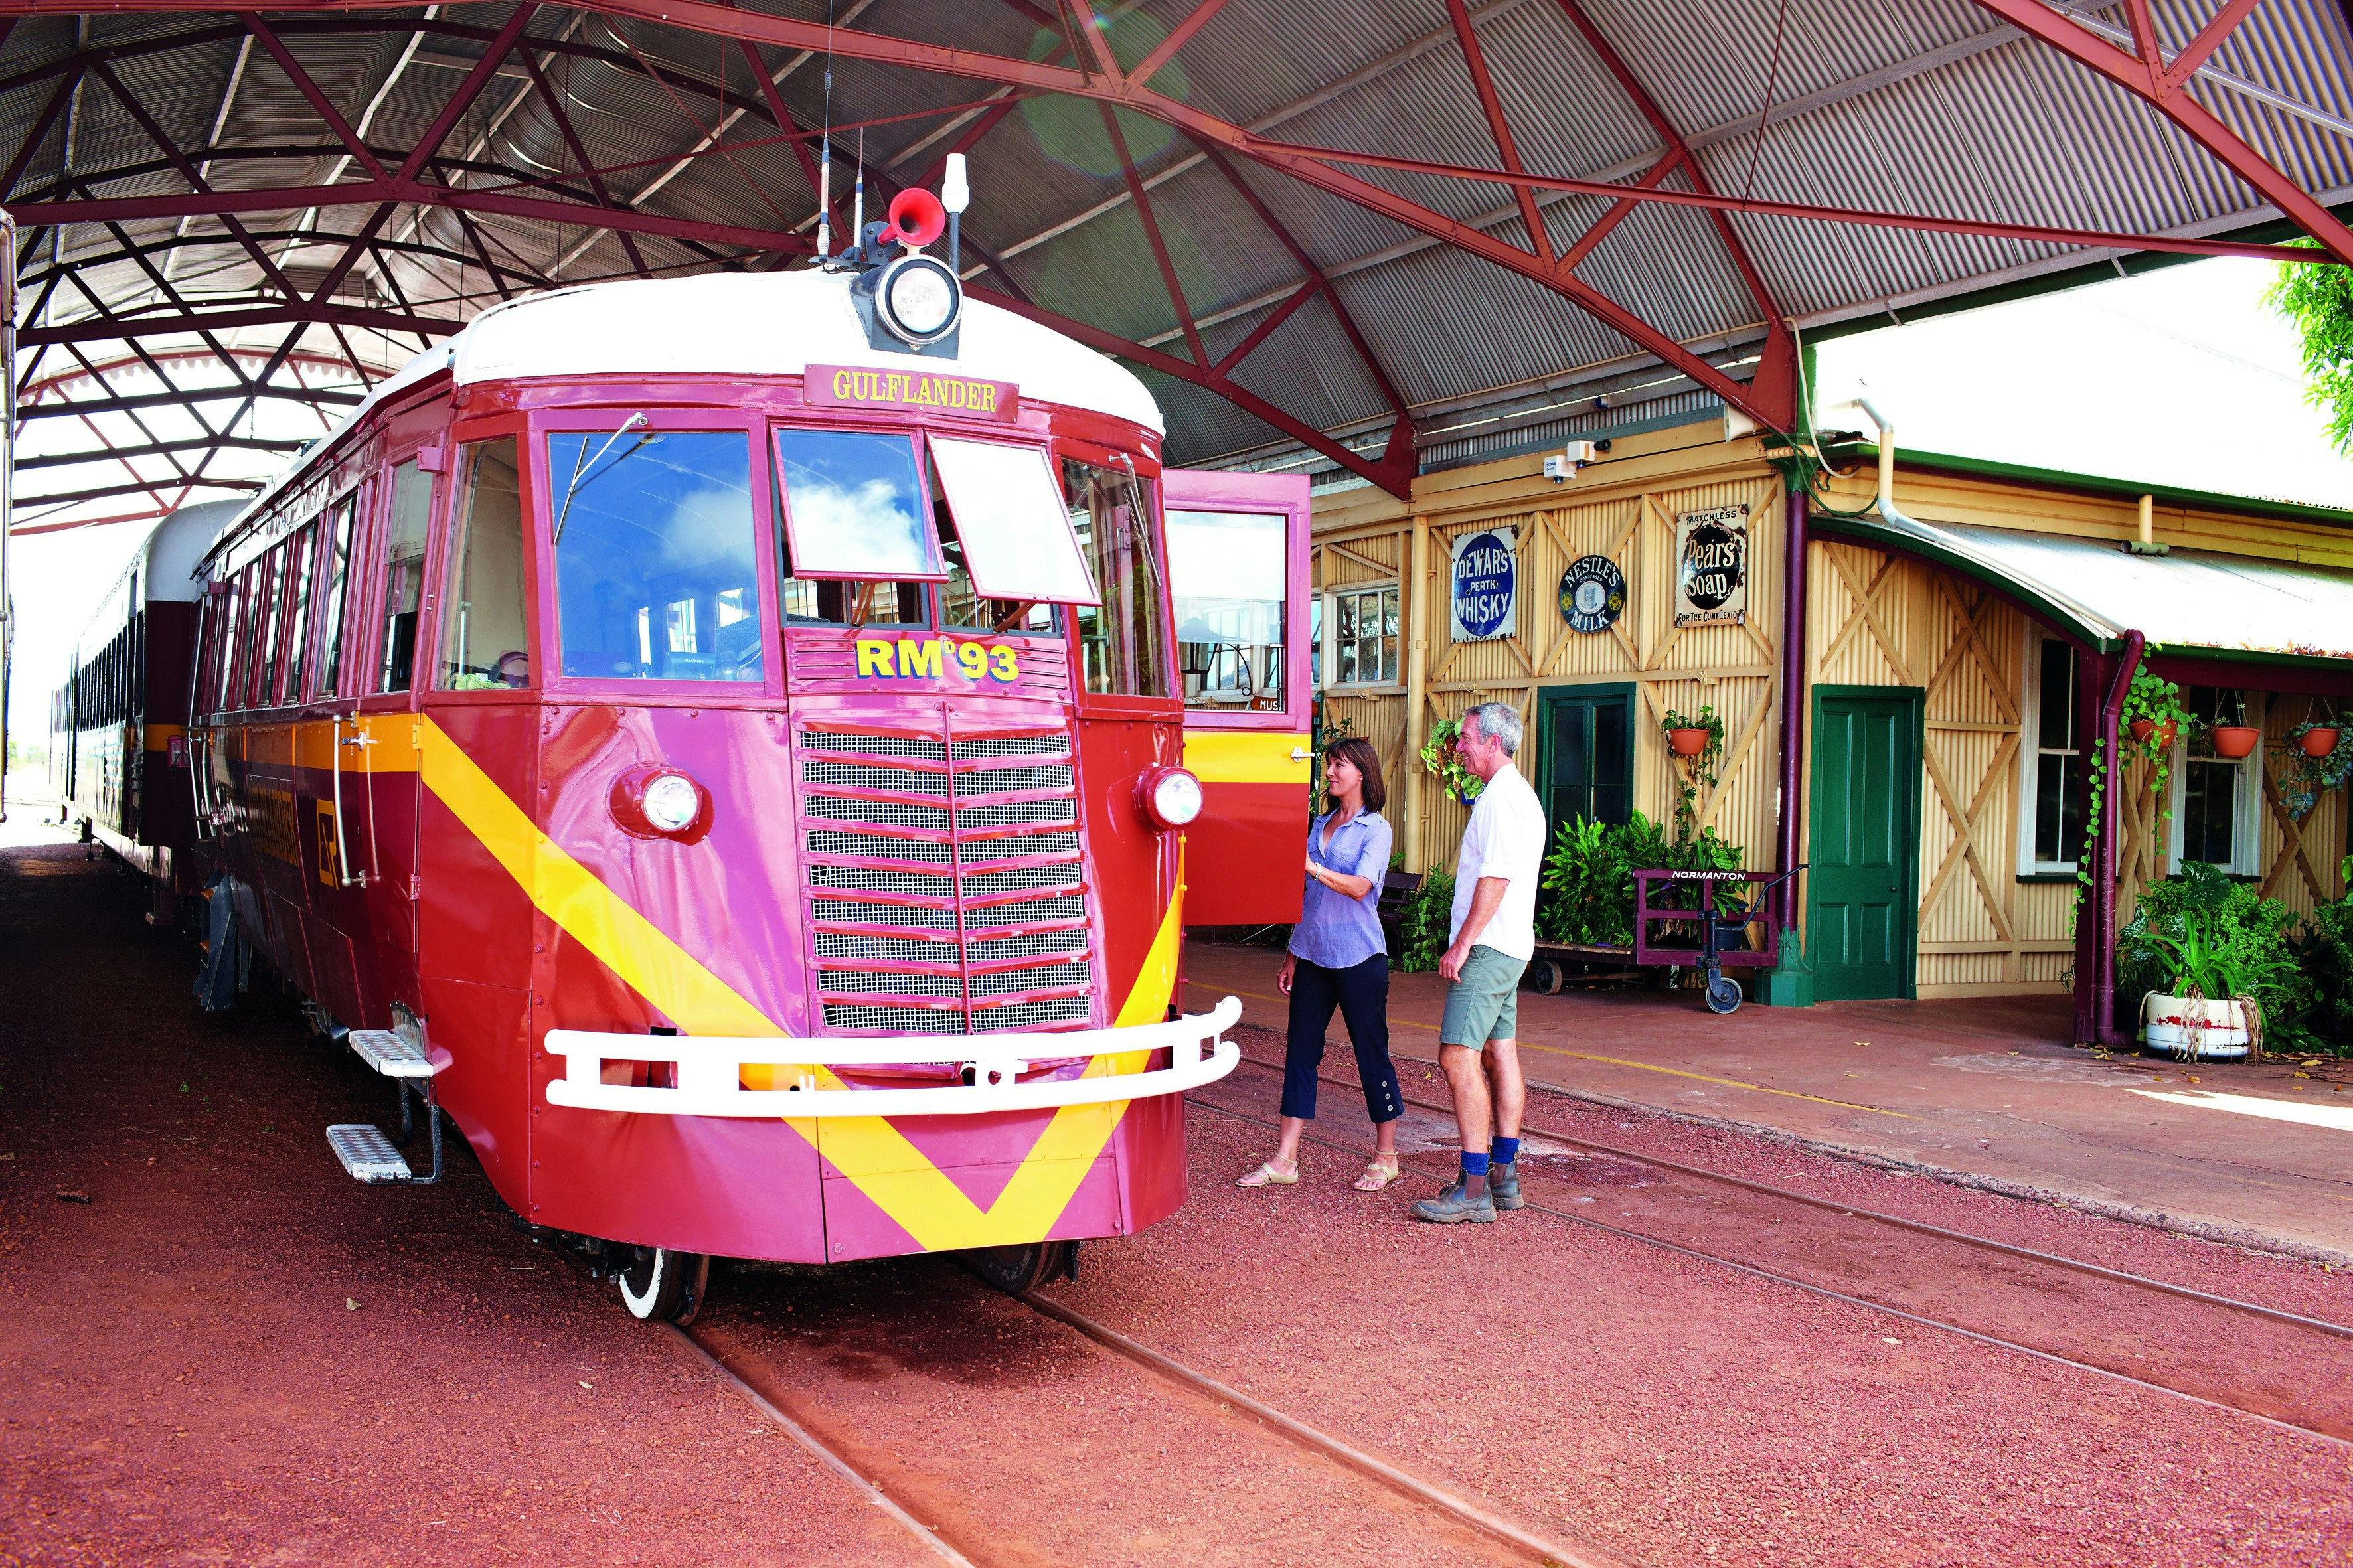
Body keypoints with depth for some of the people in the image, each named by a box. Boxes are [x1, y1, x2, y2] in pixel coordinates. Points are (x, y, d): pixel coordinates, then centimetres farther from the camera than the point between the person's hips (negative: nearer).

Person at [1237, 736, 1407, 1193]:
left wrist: (1312, 866, -32)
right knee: (1300, 1051, 4)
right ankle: (1284, 1160, 7)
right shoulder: (1320, 825, 13)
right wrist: (1291, 957, 15)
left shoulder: (1376, 829, -5)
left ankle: (1385, 1157, 15)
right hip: (1313, 955, 6)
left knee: (1372, 1052, 2)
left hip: (1358, 957, -6)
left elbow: (1360, 887, -20)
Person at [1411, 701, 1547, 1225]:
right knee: (1500, 1054, 12)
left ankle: (1475, 1190, -14)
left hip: (1487, 947, -11)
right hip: (1511, 946, 11)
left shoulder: (1501, 797, -15)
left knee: (1459, 1057, -13)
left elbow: (1496, 876, -22)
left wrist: (1462, 944, -21)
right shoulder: (1520, 794, 19)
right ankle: (1504, 1176, 17)